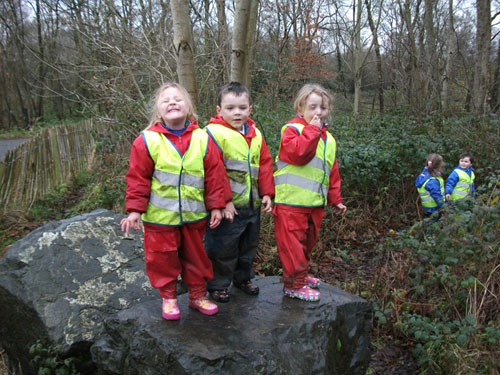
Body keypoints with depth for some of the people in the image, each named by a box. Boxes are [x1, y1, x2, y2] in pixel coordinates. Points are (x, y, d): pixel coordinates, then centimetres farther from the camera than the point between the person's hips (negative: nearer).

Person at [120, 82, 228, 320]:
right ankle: (168, 297, 31)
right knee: (163, 258, 10)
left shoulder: (202, 139, -4)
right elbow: (138, 178, -6)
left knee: (195, 256, 16)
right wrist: (135, 210, -8)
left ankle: (198, 295, 35)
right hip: (160, 215, -1)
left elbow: (215, 175, -1)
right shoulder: (147, 140, -8)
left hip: (194, 214, 2)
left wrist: (216, 206, -1)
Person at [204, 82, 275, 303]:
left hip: (253, 204, 7)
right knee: (223, 248, 5)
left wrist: (267, 193, 3)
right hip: (228, 206, -7)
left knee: (249, 245, 22)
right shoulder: (214, 133, -15)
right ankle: (218, 285, 24)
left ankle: (243, 278, 41)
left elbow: (265, 164, 10)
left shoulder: (255, 134, 8)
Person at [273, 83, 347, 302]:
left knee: (308, 241, 19)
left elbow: (332, 171, 19)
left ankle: (300, 274, 36)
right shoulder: (292, 129, -7)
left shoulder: (327, 138, 15)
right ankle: (294, 284, 10)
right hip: (291, 202, -7)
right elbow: (298, 154, -26)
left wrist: (335, 199, 17)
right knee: (293, 243, -2)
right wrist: (312, 129, -19)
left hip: (315, 203, 8)